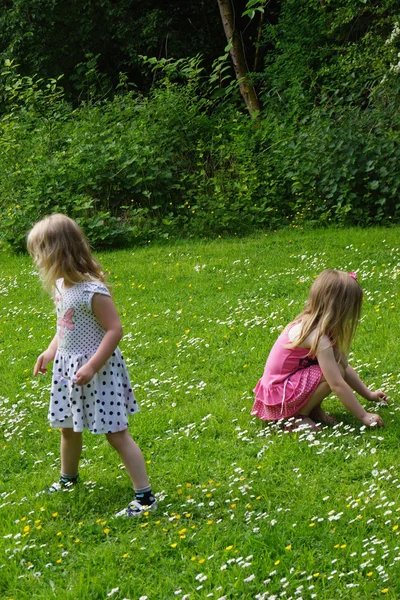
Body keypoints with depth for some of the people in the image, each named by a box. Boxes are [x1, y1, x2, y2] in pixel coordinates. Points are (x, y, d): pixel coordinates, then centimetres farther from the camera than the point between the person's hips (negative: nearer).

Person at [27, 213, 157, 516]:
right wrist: (51, 351, 9)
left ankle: (145, 496, 3)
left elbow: (115, 330, -23)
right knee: (68, 427, 24)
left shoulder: (92, 291, -25)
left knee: (116, 433, -4)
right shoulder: (62, 285, 1)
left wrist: (92, 366, -25)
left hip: (97, 369, -8)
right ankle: (68, 478, 47)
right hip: (68, 367, 8)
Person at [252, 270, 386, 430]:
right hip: (279, 397, -9)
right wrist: (363, 416, -18)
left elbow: (344, 366, 13)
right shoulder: (318, 337, -25)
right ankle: (298, 417, -9)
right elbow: (337, 385, -25)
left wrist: (368, 394, 16)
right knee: (335, 373, -20)